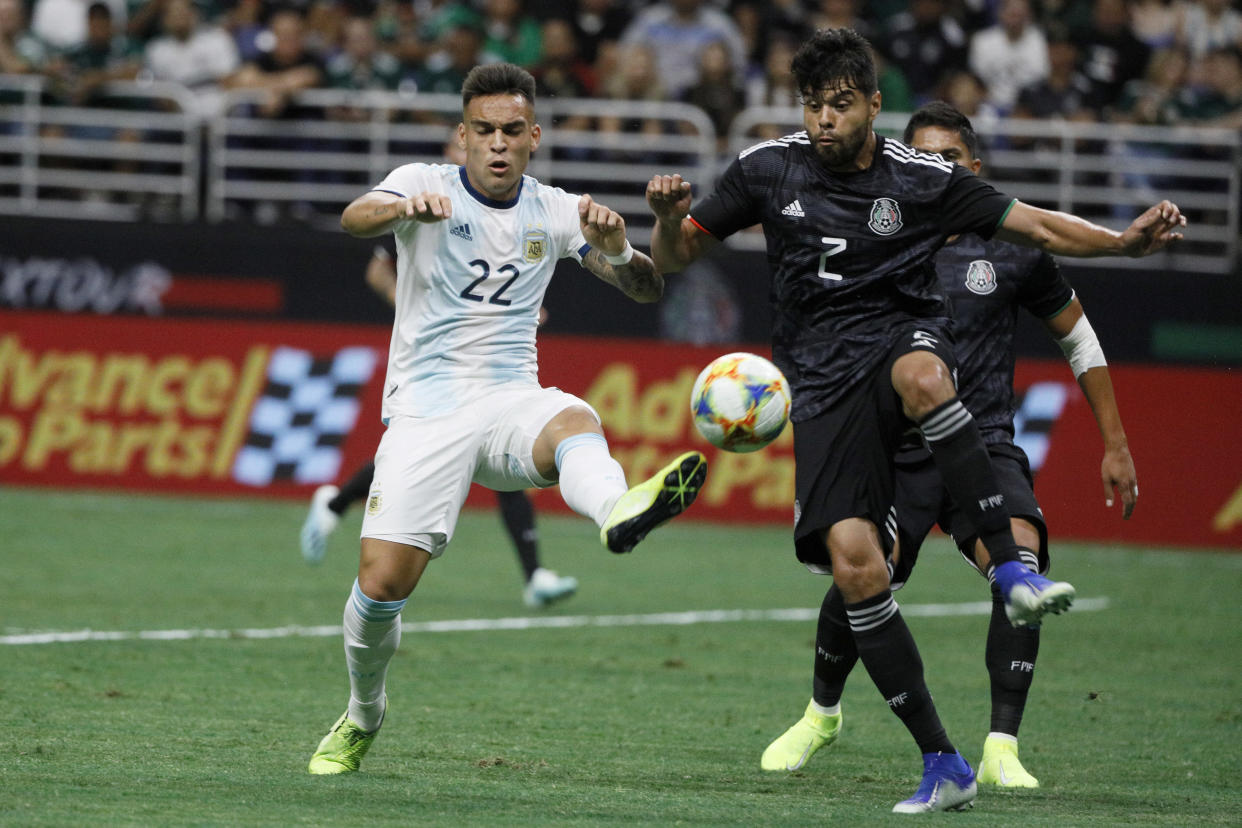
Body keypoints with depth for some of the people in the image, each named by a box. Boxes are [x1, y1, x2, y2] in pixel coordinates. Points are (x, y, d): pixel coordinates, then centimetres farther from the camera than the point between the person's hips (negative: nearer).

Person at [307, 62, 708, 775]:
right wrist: (405, 208, -45)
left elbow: (648, 290, 3)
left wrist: (616, 248, -20)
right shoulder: (427, 183, 0)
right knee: (382, 582, -12)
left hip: (511, 400, 2)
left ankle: (617, 512, -71)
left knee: (575, 421, -35)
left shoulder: (554, 210, 9)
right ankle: (363, 715, 18)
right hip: (425, 412, -1)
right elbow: (356, 218, -22)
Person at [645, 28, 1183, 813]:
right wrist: (669, 219, -13)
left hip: (906, 339, -1)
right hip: (824, 381, 1)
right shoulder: (768, 170, 3)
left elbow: (1038, 227, 5)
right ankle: (942, 765, -8)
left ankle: (1013, 570, -37)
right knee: (853, 562, -16)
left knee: (920, 372, -41)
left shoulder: (923, 179, 0)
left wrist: (1125, 241, -10)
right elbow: (675, 257, 9)